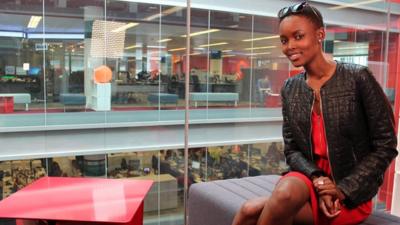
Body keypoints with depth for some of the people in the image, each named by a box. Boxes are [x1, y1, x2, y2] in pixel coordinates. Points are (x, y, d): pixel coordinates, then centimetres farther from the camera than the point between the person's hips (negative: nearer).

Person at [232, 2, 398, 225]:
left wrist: (344, 190, -13)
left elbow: (386, 146, -6)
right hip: (309, 181, 3)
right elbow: (292, 150, 4)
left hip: (354, 191, -3)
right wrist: (318, 180, -15)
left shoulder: (358, 78, -8)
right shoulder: (290, 89, 5)